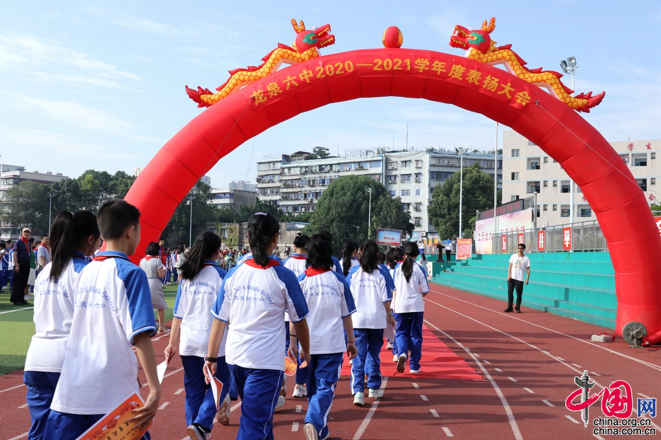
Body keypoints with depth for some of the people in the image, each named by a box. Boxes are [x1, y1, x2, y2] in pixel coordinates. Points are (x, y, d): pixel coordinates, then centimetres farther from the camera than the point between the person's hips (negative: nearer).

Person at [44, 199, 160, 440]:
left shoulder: (86, 271, 9)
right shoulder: (130, 273, -10)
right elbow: (140, 335, -18)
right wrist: (155, 389, -18)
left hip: (70, 390, 6)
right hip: (112, 393, -6)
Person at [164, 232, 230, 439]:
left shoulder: (186, 276, 5)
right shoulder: (220, 275, -6)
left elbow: (178, 314, 6)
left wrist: (172, 343, 11)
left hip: (187, 341, 4)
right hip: (211, 341, -4)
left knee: (193, 390, 13)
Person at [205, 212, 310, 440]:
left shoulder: (233, 275, 1)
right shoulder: (283, 277, -9)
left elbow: (219, 320, 1)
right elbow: (299, 321, 1)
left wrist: (211, 357, 9)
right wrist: (306, 351, 16)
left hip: (235, 356, 5)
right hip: (267, 361, -5)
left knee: (258, 415, 25)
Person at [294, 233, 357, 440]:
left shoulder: (301, 280, -1)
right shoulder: (339, 280, -1)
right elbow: (346, 315, 5)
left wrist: (293, 342, 7)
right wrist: (351, 341, 14)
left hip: (308, 344, 2)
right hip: (333, 343, -2)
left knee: (313, 388, 16)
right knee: (326, 387, -1)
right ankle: (314, 421, -25)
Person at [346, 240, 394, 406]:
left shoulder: (354, 272, -1)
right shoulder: (381, 273, -3)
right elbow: (385, 299, -3)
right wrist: (389, 315, 12)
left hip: (357, 319, 0)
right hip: (377, 319, 0)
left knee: (358, 357, 1)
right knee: (374, 355, 16)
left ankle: (358, 391, -9)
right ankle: (373, 388, 26)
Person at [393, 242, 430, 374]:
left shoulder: (398, 267, 0)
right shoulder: (419, 269, -4)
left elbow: (395, 288, 2)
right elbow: (425, 291, -3)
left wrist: (394, 304, 12)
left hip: (401, 305, 1)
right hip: (416, 305, -1)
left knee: (401, 332, 11)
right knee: (415, 335, 8)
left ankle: (402, 353, -19)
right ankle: (414, 366, 11)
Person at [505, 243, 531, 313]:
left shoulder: (526, 259, 3)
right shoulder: (513, 256, 9)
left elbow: (528, 269, 2)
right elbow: (510, 266, 8)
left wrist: (527, 278, -8)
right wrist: (509, 275, -3)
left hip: (520, 279, -2)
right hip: (511, 278, 2)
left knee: (519, 294, 0)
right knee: (510, 292, -1)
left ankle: (518, 308, 11)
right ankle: (510, 307, 7)